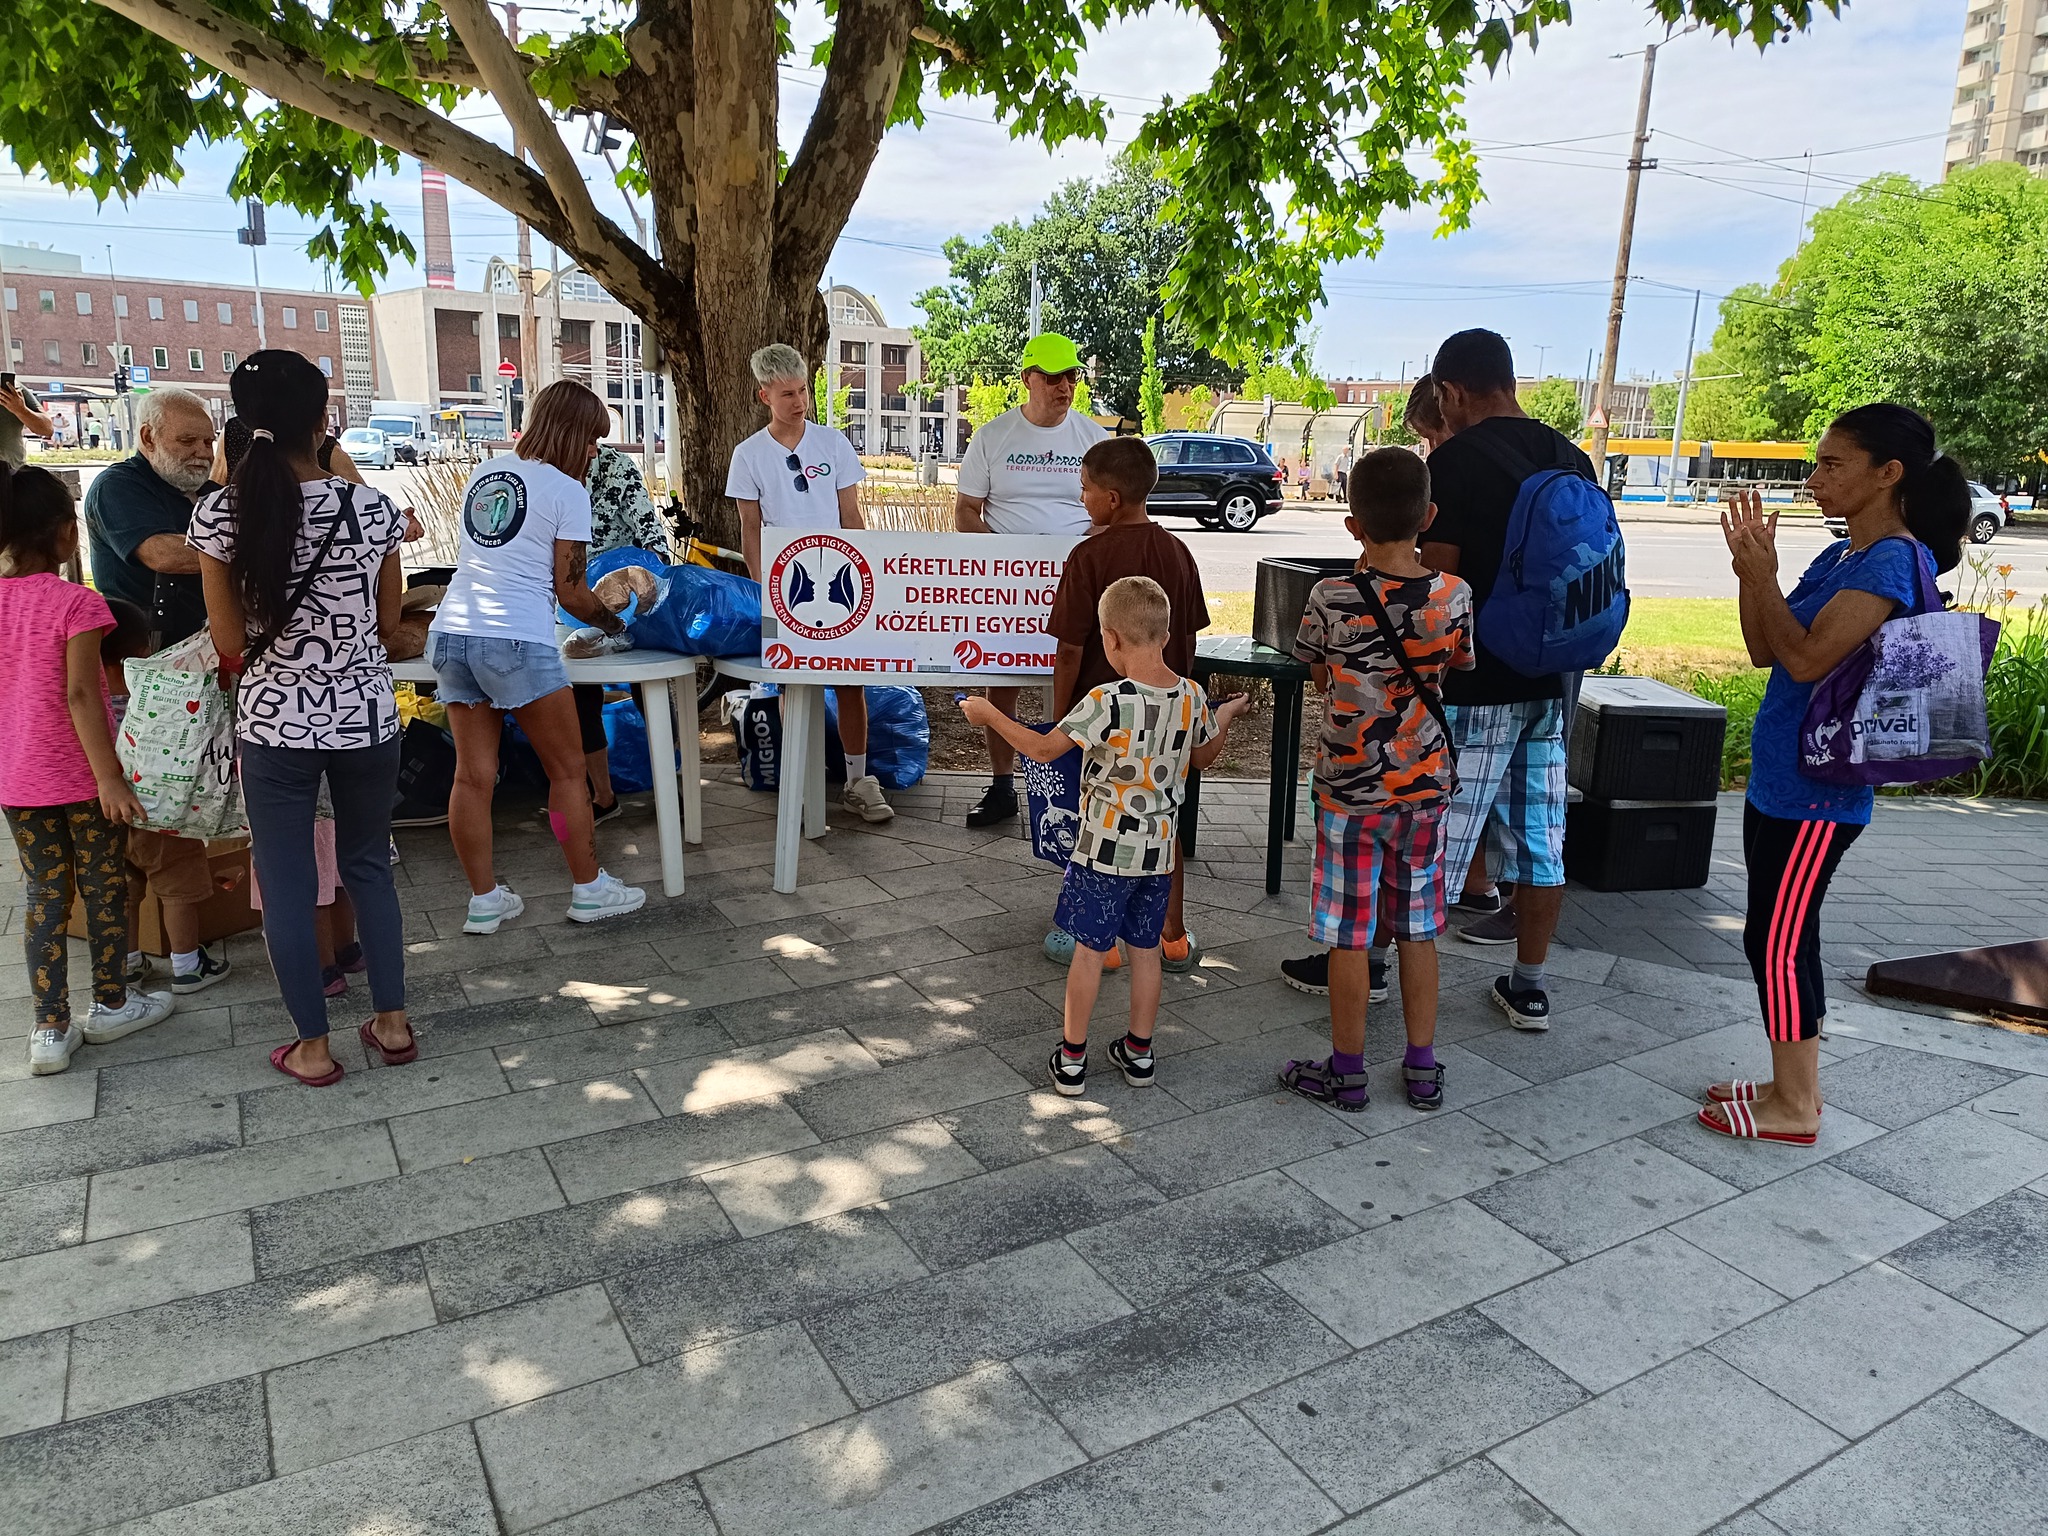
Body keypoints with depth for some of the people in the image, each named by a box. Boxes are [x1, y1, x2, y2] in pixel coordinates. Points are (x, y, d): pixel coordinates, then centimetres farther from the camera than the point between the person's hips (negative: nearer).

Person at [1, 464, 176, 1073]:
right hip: (80, 777, -5)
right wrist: (109, 777, -18)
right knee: (102, 888, 11)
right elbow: (79, 694, -20)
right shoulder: (76, 602, -16)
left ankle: (51, 1029, 14)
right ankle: (110, 1004, 26)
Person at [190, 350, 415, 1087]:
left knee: (286, 882, 11)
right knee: (369, 866, 18)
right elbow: (387, 620, 2)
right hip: (364, 716, 1)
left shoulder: (220, 514, -10)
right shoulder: (373, 508, -10)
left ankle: (312, 1047, 20)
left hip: (275, 722, -1)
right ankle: (392, 1022, 25)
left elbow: (229, 640, -5)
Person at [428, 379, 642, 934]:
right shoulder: (567, 490, -2)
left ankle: (484, 900, 16)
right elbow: (571, 592, -4)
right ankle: (590, 889, 14)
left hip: (451, 632, 7)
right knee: (568, 769, 6)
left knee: (473, 774, 9)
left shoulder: (482, 473, 17)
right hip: (515, 640, -7)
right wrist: (615, 623, 12)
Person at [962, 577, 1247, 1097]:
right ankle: (1138, 1053, 29)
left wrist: (989, 715, -3)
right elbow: (1204, 756, 14)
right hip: (1159, 850, 5)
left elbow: (1043, 749, -16)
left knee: (1090, 949, 7)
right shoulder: (1193, 697, -4)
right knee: (1145, 949, 17)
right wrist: (1226, 715, 33)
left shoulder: (1108, 701, -23)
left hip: (1106, 849, -5)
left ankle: (1071, 1059, 17)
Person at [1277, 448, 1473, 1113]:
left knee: (1349, 934, 7)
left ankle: (1346, 1073, 19)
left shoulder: (1331, 598, -16)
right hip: (1424, 785, 3)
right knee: (1417, 929, 15)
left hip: (1351, 789, -3)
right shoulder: (1454, 595, -8)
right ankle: (1422, 1069, 26)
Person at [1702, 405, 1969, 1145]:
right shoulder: (1838, 556, 11)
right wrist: (1750, 566, 1)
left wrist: (1761, 574, -17)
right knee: (1781, 940, 15)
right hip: (1776, 780, 9)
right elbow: (1763, 651, 11)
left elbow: (1808, 659, -23)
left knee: (1777, 943, -2)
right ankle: (1791, 1084, 28)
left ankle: (1797, 1108, 12)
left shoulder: (1894, 562, -16)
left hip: (1818, 794, -9)